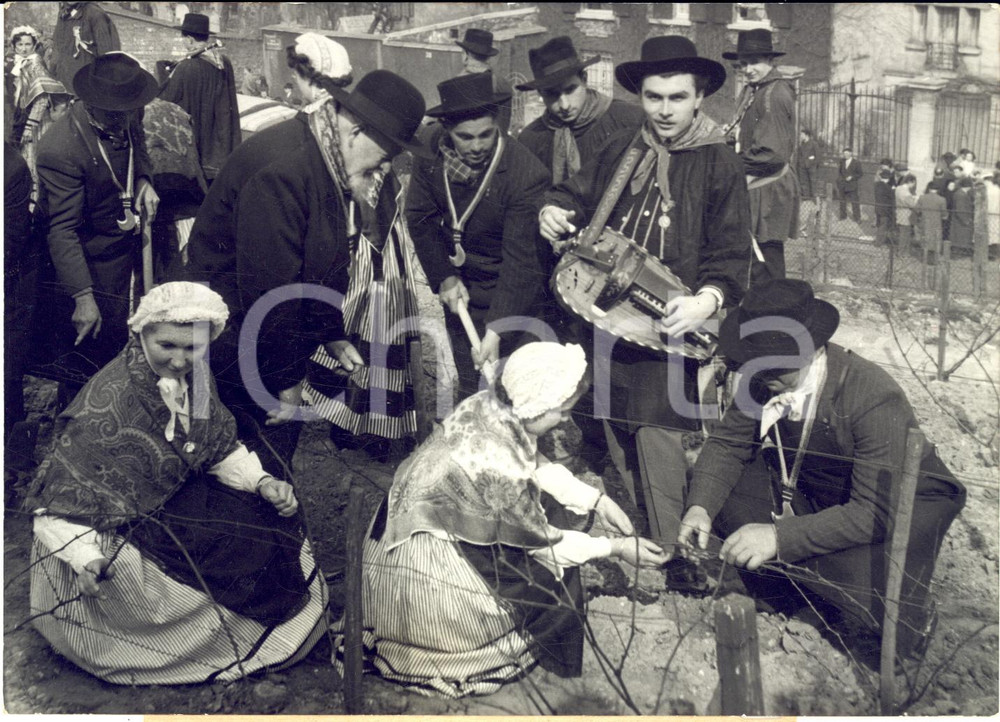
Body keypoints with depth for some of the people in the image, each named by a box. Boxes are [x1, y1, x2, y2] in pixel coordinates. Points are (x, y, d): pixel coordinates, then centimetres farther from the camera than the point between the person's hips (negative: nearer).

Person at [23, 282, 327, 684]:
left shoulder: (193, 378, -8)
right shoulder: (108, 404, -28)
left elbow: (222, 448, 6)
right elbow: (57, 505, -23)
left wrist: (263, 482, -10)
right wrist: (88, 559, -37)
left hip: (174, 500, 7)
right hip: (115, 537, -7)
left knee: (275, 525, -3)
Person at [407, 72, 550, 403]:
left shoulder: (527, 174, -26)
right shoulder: (430, 152, -11)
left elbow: (520, 260, -26)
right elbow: (421, 217, 1)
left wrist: (496, 331, -30)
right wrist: (444, 277, -9)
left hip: (508, 292, -4)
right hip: (459, 286, 5)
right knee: (467, 380, 15)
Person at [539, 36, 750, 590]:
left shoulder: (720, 166, -5)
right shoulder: (621, 151, 10)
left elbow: (731, 255, -7)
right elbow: (576, 194, 21)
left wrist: (708, 300, -26)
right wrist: (553, 210, -3)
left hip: (667, 325, -5)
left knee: (656, 438, -10)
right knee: (616, 436, 14)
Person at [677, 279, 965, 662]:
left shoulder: (877, 400, -33)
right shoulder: (763, 382, -15)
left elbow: (877, 512, -34)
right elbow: (726, 444, -3)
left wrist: (780, 537, -41)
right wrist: (700, 507, -24)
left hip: (896, 505, -6)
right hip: (813, 493, 6)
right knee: (721, 487, -15)